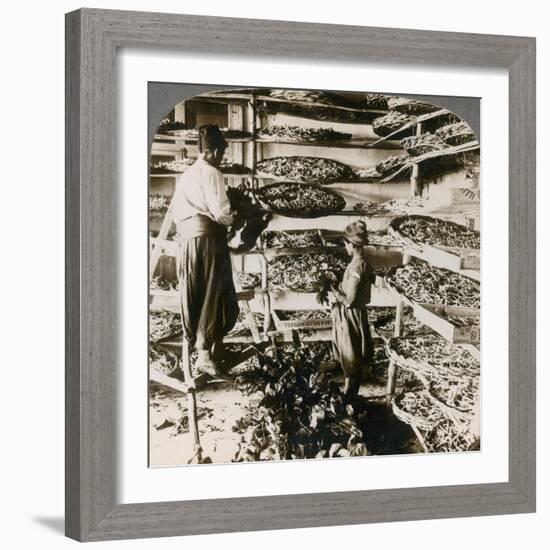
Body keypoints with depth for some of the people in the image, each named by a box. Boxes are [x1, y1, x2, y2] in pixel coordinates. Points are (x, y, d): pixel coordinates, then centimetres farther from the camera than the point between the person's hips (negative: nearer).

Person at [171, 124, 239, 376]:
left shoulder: (185, 175, 16)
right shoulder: (211, 173, -7)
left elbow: (176, 211, 15)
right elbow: (220, 211, -14)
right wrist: (233, 219, 5)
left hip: (187, 240, 7)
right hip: (209, 239, -7)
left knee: (194, 296, 9)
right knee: (215, 296, -3)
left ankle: (201, 345, 15)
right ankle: (207, 353, -6)